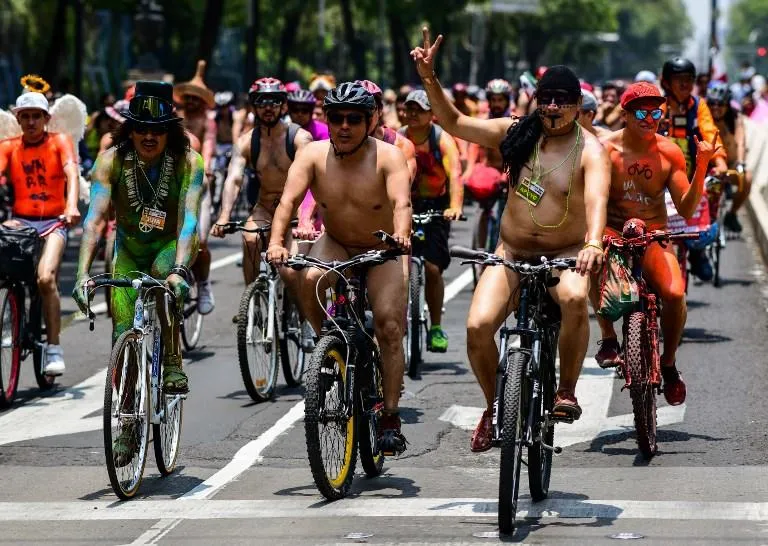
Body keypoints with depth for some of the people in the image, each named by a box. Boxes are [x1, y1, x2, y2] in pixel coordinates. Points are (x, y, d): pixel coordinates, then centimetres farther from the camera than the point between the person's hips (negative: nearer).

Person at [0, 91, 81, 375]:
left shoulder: (60, 142, 2)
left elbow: (72, 174, -14)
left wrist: (72, 206, -34)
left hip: (53, 222, -2)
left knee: (46, 279, -24)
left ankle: (54, 349, -14)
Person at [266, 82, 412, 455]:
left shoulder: (387, 156, -20)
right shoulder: (314, 155, -14)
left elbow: (401, 202, -35)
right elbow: (288, 200, -25)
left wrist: (400, 236, -57)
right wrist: (276, 241, -43)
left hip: (383, 251, -2)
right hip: (335, 247, 2)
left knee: (389, 325, -16)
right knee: (310, 279, -32)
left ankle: (390, 418, -7)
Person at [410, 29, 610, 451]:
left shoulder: (589, 151, -12)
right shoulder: (518, 134, 0)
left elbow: (596, 199, -30)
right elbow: (454, 122, 4)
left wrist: (593, 244, -50)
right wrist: (429, 78, -10)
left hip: (565, 254, -3)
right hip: (512, 253, 3)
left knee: (575, 299, -37)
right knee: (478, 326, -19)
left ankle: (567, 389, -13)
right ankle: (494, 407, 8)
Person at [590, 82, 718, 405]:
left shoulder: (669, 153, -2)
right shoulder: (605, 149, -8)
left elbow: (686, 210, -4)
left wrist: (701, 167, -15)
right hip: (611, 232, -1)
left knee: (675, 293, -25)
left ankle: (668, 363, 4)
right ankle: (608, 339, -18)